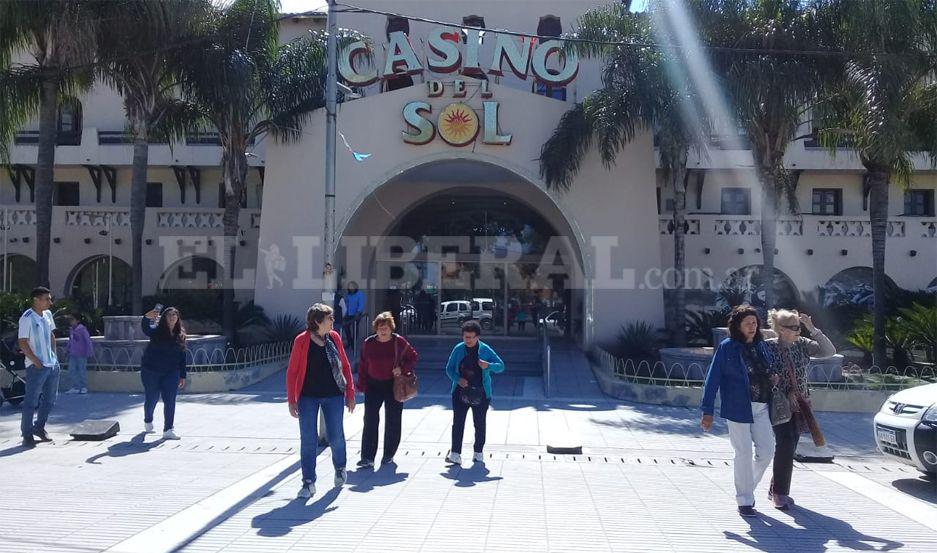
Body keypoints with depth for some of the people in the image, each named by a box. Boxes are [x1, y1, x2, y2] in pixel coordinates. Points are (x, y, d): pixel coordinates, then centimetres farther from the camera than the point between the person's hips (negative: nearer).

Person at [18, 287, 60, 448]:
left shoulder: (47, 314, 10)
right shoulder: (27, 318, -13)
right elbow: (23, 343, -14)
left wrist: (54, 355, 11)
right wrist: (37, 362, -16)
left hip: (53, 365, 8)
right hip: (36, 367, -7)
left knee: (50, 399, 14)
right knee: (31, 402, 0)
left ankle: (39, 427, 30)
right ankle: (27, 434, 10)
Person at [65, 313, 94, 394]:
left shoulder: (82, 329, -14)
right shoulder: (72, 329, 6)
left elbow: (88, 340, -14)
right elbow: (70, 341, 17)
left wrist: (90, 352, -15)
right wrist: (68, 350, 17)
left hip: (81, 354, -7)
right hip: (73, 354, 7)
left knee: (82, 370, 3)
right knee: (72, 370, 6)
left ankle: (84, 388, 15)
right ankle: (75, 388, 15)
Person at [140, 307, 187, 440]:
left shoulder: (180, 334, 3)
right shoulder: (156, 331, -7)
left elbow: (182, 356, 6)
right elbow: (145, 328, -31)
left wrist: (182, 375, 6)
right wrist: (147, 318, -54)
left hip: (171, 373, 2)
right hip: (151, 370, -2)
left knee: (170, 401, -4)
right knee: (152, 398, 12)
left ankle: (168, 429, 1)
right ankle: (148, 421, 41)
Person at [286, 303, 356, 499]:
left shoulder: (334, 337, 0)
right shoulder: (301, 341, -9)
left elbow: (345, 365, 7)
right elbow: (292, 371, -5)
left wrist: (350, 394, 4)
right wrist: (291, 400, -7)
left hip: (333, 396, 2)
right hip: (308, 397, -2)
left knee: (336, 437, 9)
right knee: (308, 440, 1)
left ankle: (340, 468, 37)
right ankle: (308, 483, 13)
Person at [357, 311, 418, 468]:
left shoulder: (399, 342, -7)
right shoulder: (369, 343, -2)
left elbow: (413, 357, 3)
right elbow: (362, 365, 5)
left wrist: (403, 368, -13)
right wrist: (362, 385, 2)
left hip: (394, 385, -1)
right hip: (373, 385, 1)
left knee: (393, 421, 7)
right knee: (370, 421, -3)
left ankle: (389, 455, 21)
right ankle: (367, 457, 0)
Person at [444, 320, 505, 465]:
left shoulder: (485, 350, -2)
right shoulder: (458, 349, 2)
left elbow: (501, 366, 2)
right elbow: (449, 368, 8)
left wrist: (488, 365, -18)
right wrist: (457, 379, -11)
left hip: (480, 393, -1)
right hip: (461, 392, 1)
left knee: (479, 423, 8)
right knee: (458, 423, -5)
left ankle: (478, 452, 22)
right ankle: (455, 453, -4)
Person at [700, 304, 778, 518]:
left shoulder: (762, 346, 10)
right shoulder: (727, 347, -6)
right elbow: (713, 379, -6)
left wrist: (774, 378, 2)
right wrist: (707, 411, -9)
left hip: (761, 407, 5)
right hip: (737, 408, -5)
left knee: (767, 451, 4)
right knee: (744, 454, 1)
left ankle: (747, 488, 29)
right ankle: (744, 501, 15)